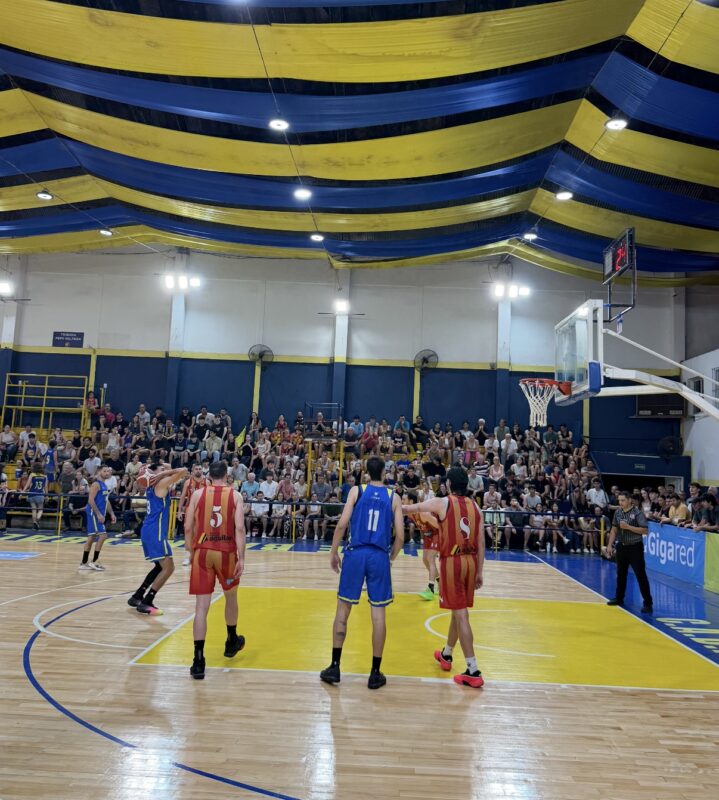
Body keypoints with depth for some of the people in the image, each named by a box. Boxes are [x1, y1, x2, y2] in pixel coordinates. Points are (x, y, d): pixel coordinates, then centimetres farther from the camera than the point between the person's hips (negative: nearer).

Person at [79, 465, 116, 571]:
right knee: (102, 535, -12)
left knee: (91, 538, 12)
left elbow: (106, 501, 24)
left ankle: (84, 563, 18)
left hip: (99, 514, 10)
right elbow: (91, 500, -20)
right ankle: (93, 562, -5)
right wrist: (99, 514, -24)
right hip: (94, 513, -10)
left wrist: (111, 513, 16)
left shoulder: (104, 485, 18)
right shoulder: (96, 484, -12)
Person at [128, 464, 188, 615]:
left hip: (149, 531, 10)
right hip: (155, 532, -10)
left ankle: (137, 597, 26)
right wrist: (164, 473, -8)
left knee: (160, 566, 21)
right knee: (168, 567, -8)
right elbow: (183, 471, -18)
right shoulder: (161, 483, -9)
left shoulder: (152, 485, 17)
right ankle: (145, 603, -7)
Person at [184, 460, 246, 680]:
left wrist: (191, 552, 14)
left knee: (201, 606, 1)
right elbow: (239, 528, -9)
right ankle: (232, 642, 41)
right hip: (226, 551, 0)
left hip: (202, 551, 0)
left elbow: (188, 527, 0)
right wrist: (241, 558, -7)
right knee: (231, 596, 23)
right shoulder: (235, 495, 0)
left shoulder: (198, 494, 3)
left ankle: (198, 661, -3)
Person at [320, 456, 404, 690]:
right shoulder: (393, 497, 5)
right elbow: (400, 535, 1)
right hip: (379, 556, 1)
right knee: (378, 614, 6)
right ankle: (375, 673, 13)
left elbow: (342, 524, -6)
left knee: (343, 610, 10)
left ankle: (334, 667, 16)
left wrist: (333, 552, 4)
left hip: (355, 553, 0)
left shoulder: (357, 490, 2)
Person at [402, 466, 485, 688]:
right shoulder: (475, 507, 7)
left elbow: (409, 509, 3)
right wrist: (479, 572, 14)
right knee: (459, 611, 19)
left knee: (461, 614, -2)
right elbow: (481, 543, 7)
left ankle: (473, 672, -1)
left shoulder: (442, 503, -7)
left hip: (452, 562, -6)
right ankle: (446, 655, 40)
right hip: (471, 562, 6)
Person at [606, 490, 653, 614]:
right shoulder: (618, 512, 3)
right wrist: (610, 544, 6)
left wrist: (628, 527, -23)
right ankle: (619, 598, 29)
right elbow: (614, 529, 11)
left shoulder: (638, 512, -14)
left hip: (635, 548, -6)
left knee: (641, 575, -4)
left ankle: (648, 603, 3)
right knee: (621, 573, 16)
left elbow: (645, 530, -17)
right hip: (621, 546, 6)